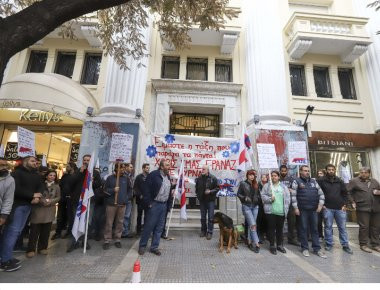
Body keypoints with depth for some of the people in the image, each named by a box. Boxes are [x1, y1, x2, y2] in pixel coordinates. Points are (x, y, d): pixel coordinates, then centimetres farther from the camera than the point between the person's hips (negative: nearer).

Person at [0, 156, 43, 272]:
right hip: (17, 205, -7)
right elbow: (16, 189, -16)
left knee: (17, 231, 9)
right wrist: (32, 195, -12)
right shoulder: (18, 172, -6)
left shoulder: (36, 175, 15)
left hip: (28, 205, 7)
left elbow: (40, 187, 10)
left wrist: (37, 197, -10)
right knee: (13, 230, -7)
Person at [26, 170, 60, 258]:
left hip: (49, 210, 3)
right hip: (38, 209, -3)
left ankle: (42, 248, 20)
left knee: (46, 230, 8)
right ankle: (31, 249, 12)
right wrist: (42, 200, -17)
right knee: (34, 230, 0)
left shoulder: (57, 186, 7)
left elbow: (58, 197, 6)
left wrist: (50, 201, -11)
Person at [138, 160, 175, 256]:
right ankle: (142, 246, 24)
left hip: (164, 205, 7)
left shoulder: (167, 176, 11)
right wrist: (148, 203, -16)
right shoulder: (154, 175, -12)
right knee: (149, 226, 4)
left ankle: (154, 247, 26)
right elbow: (146, 189, -15)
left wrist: (173, 185, 4)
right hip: (154, 204, -7)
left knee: (159, 227, 12)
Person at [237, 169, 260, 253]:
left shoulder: (256, 184, 8)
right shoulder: (243, 184, -5)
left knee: (251, 225, 9)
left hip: (255, 206, 4)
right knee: (253, 225, -10)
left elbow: (258, 194, 18)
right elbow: (238, 194, -2)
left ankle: (250, 242, 21)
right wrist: (245, 198, -17)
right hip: (246, 206, -4)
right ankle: (256, 244, -4)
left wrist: (257, 198, -2)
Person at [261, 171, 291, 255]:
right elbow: (263, 196, 0)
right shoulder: (267, 186, 4)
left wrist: (286, 208, -1)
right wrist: (270, 199, -17)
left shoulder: (283, 186, 10)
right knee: (271, 228, 4)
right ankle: (272, 246, 16)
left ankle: (280, 245, 27)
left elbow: (287, 198, 7)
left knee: (280, 229, 12)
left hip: (281, 212, 2)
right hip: (270, 211, -2)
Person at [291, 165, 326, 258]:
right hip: (302, 209, -4)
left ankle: (317, 249, 20)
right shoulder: (296, 181, -4)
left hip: (314, 209, 4)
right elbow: (293, 195, -8)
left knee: (315, 229, 10)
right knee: (303, 229, 6)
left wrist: (320, 204, 0)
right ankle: (305, 248, 17)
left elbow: (321, 193, 12)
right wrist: (296, 208, -12)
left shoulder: (313, 181, 11)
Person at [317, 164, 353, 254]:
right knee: (328, 227, 6)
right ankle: (328, 244, 18)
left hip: (340, 208, 3)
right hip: (327, 208, -3)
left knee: (342, 227, 10)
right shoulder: (321, 181, -5)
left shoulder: (340, 181, 7)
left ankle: (345, 245, 22)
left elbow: (345, 193, 13)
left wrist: (345, 204, 5)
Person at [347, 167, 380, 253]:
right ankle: (363, 245, 10)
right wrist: (352, 202, -8)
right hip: (362, 208, -5)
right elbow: (347, 192, -4)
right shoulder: (354, 181, -2)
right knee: (364, 227, -1)